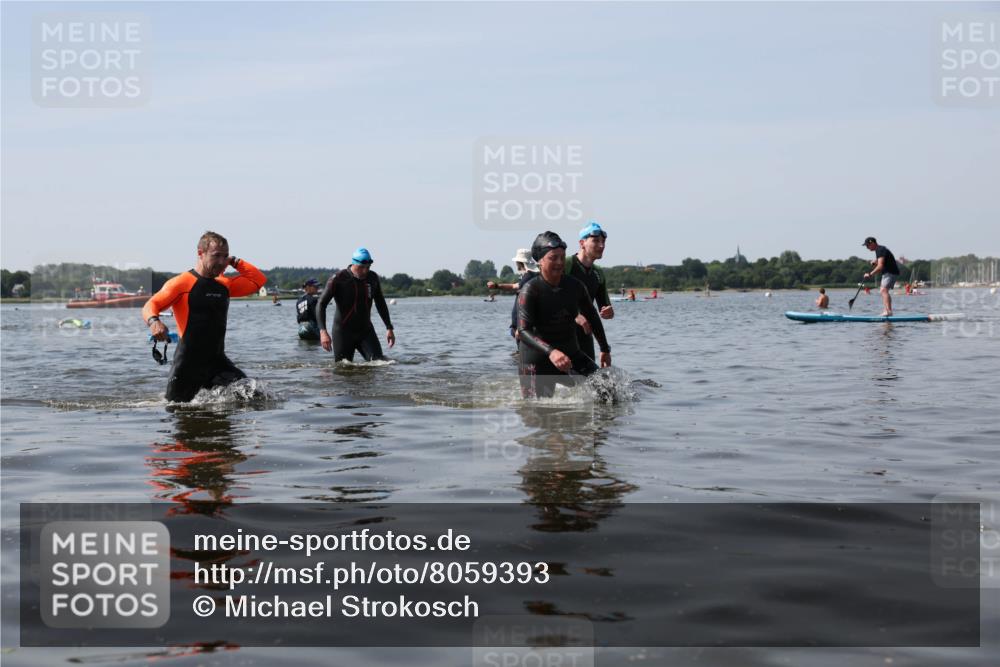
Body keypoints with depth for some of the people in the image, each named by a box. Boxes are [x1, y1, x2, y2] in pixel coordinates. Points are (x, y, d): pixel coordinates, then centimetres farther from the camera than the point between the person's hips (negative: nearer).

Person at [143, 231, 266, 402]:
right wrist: (154, 322, -34)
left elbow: (259, 279, 22)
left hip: (218, 361, 4)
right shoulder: (182, 283, -5)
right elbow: (150, 306, -12)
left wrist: (234, 262, 13)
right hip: (188, 362, -4)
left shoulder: (224, 285, 13)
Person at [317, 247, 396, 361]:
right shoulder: (338, 279, -14)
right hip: (343, 331, -3)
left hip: (365, 330, 3)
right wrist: (323, 331, -29)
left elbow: (380, 303, 16)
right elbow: (321, 304, -16)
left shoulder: (373, 278, 1)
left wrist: (389, 328, 12)